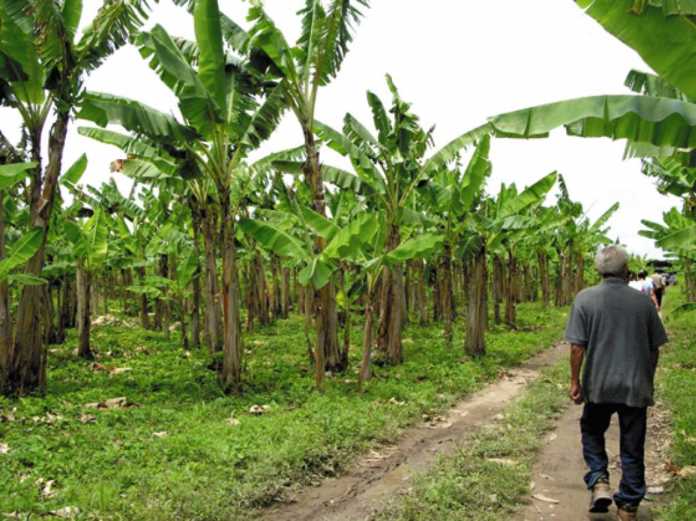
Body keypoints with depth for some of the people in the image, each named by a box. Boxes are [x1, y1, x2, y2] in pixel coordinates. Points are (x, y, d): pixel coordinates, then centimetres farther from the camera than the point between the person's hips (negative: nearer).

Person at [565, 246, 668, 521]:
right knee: (633, 447, 12)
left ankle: (599, 482, 4)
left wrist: (575, 380, -1)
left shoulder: (585, 298, -8)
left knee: (592, 433, 21)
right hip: (636, 386, 1)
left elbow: (577, 346, -11)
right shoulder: (643, 301, -2)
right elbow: (655, 348, 5)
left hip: (599, 385, -1)